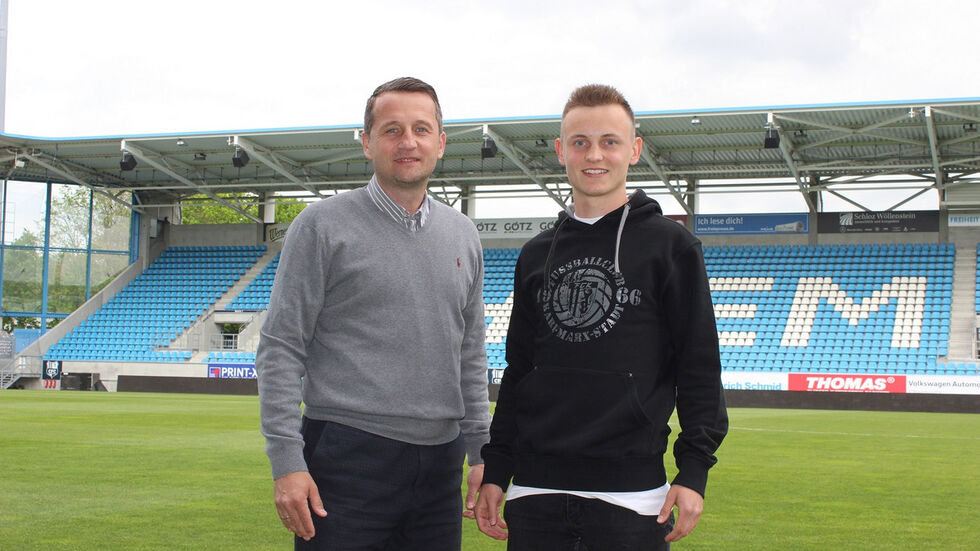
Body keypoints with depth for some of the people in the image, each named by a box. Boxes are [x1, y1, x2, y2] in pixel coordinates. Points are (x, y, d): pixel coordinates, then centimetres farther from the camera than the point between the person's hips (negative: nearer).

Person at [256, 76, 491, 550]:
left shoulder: (463, 235, 13)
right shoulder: (323, 226, -2)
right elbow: (280, 349, -5)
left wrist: (482, 451, 12)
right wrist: (286, 461, -12)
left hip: (440, 460, 5)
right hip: (348, 455, -5)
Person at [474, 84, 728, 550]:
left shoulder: (670, 246, 0)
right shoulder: (536, 255, 12)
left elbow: (699, 367, -1)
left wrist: (694, 469, -7)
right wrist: (495, 469, 11)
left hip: (631, 494, -3)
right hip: (535, 492, 4)